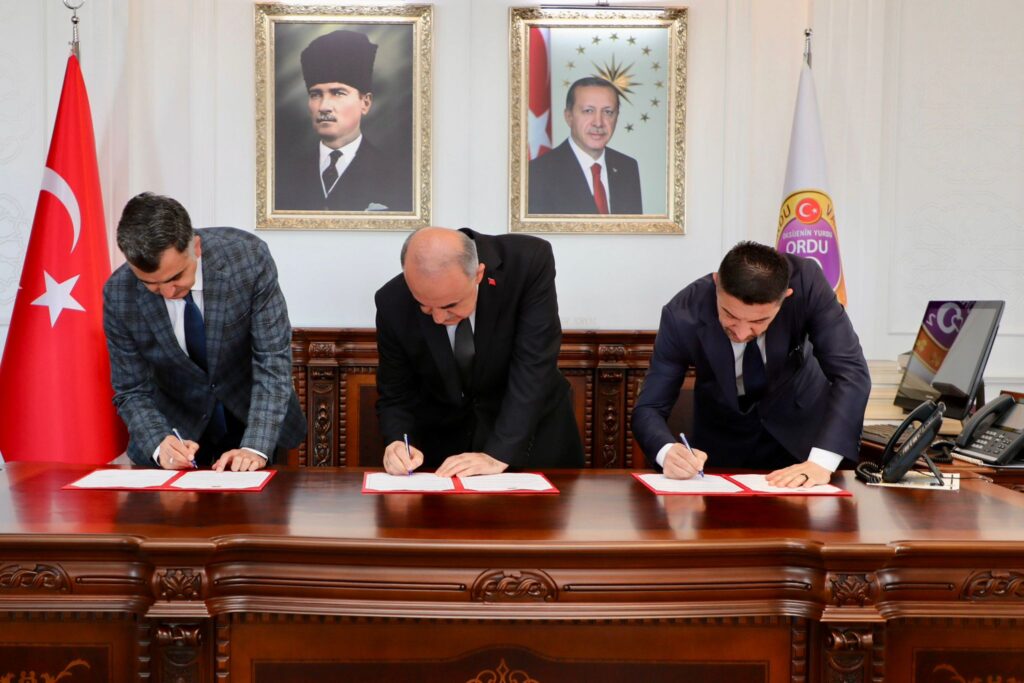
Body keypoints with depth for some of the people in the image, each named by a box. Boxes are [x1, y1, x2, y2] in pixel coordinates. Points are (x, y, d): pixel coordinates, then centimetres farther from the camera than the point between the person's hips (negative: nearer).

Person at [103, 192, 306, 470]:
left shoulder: (248, 256, -22)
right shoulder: (118, 295, -17)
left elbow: (273, 361, -19)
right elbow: (132, 393, -9)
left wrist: (256, 447, -29)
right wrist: (159, 446, -28)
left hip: (250, 418, 0)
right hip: (177, 426, 1)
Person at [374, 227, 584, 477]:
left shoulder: (530, 263, -22)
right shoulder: (393, 303, -16)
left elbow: (534, 367, -24)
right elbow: (395, 396, -6)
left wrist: (498, 454, -30)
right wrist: (398, 443, -25)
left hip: (530, 434, -2)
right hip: (442, 444, 2)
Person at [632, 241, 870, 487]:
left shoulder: (806, 282, -29)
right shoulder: (682, 315, -28)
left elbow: (851, 373, -30)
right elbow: (648, 408, -22)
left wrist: (822, 462, -43)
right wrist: (667, 452, -45)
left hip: (800, 429, 0)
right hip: (722, 440, 0)